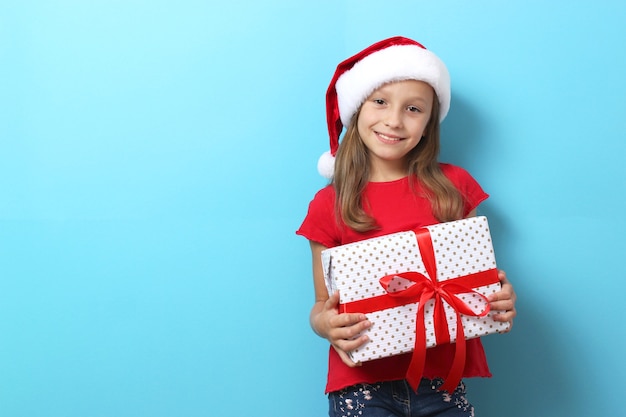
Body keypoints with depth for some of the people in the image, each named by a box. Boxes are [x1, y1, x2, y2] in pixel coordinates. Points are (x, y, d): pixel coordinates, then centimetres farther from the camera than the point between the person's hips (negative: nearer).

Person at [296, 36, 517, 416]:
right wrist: (323, 323, -17)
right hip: (363, 383, -1)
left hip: (443, 381, 2)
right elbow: (323, 303, 5)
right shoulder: (329, 205, 0)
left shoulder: (454, 187, 4)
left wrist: (502, 300, -7)